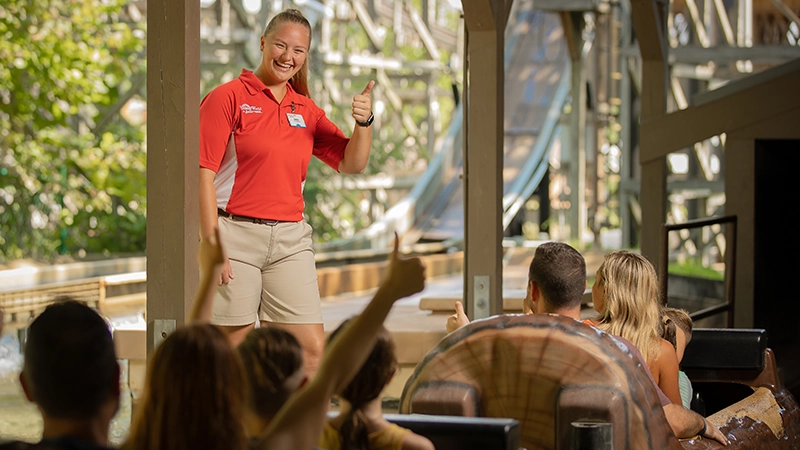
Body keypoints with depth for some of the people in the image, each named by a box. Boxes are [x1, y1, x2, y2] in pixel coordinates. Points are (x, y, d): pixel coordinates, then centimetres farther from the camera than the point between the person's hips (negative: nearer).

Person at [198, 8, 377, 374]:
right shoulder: (229, 97, -2)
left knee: (312, 350, -2)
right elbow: (204, 173, -8)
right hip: (236, 232, -5)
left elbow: (351, 164, 14)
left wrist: (364, 122, -7)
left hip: (290, 239, 5)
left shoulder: (306, 110, 15)